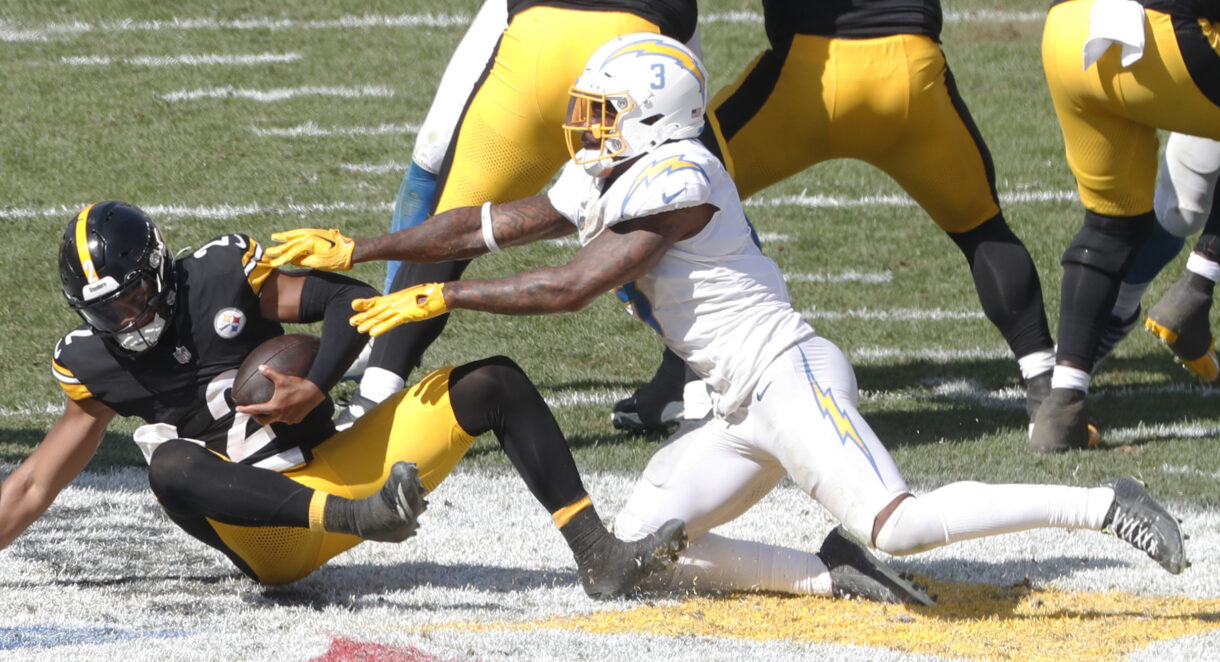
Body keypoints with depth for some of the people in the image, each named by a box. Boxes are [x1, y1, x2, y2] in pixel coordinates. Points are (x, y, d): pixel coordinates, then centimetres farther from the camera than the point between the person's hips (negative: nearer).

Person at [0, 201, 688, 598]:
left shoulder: (221, 274, -2)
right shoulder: (96, 365, 2)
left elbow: (353, 300, -4)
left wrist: (315, 389, -18)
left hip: (338, 467, 2)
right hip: (269, 542, -2)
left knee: (495, 383, -11)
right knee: (172, 466, -36)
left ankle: (599, 556, -16)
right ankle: (365, 518, -51)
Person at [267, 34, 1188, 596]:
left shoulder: (674, 178, -14)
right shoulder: (604, 181, 15)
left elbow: (570, 288, -18)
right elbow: (484, 227, 20)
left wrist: (436, 300, -13)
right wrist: (356, 252, 17)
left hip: (789, 376, -10)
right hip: (751, 409, 10)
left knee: (899, 525, -26)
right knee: (640, 545, 6)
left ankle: (1097, 506, -18)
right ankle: (837, 580, 1)